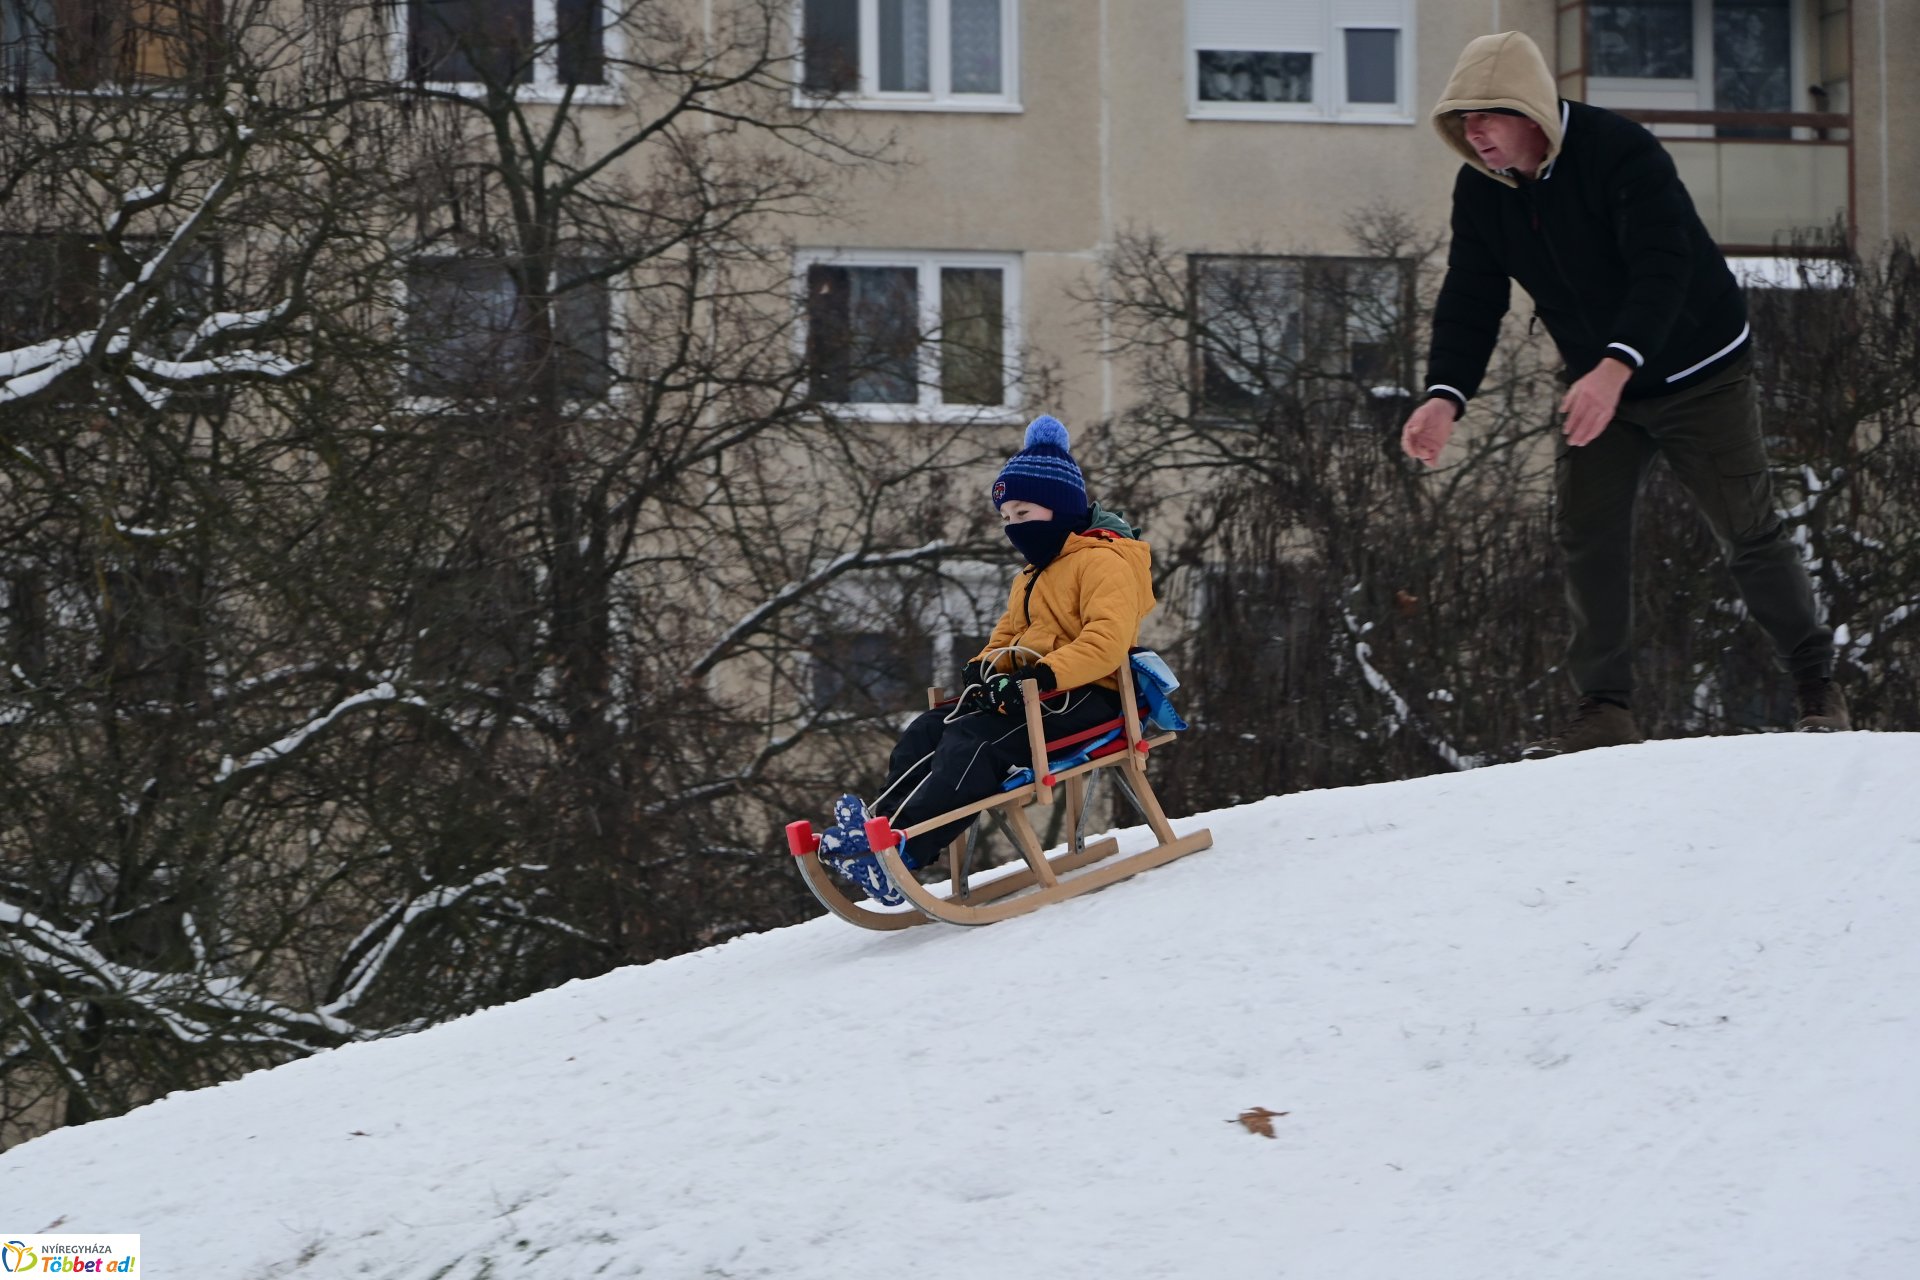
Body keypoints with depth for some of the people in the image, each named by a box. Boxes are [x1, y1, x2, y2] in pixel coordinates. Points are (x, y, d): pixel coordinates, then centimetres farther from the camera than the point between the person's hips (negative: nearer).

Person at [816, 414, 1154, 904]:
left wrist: (1044, 675, -30)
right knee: (926, 731, -8)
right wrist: (984, 668, 5)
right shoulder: (1032, 578, 27)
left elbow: (1107, 640, -22)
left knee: (974, 741, -29)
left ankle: (901, 848, -39)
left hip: (1085, 698, -10)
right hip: (1033, 693, 10)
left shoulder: (1103, 562, -7)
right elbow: (1008, 636, 29)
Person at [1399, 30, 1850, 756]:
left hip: (1698, 374, -6)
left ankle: (1818, 688, 11)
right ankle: (1605, 711, -1)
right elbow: (1470, 301, -8)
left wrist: (1615, 368, -52)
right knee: (1586, 535, -6)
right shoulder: (1480, 191, -7)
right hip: (1598, 387, 6)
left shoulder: (1621, 154, -28)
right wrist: (1446, 396, -27)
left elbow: (1662, 271, -37)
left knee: (1748, 531, -3)